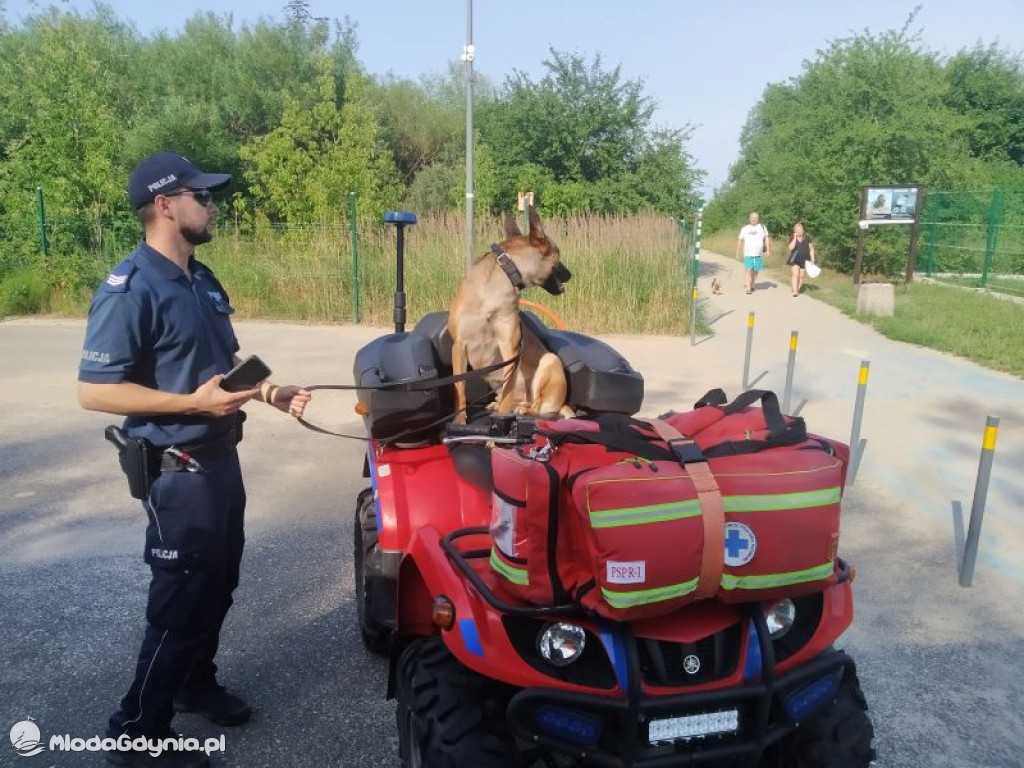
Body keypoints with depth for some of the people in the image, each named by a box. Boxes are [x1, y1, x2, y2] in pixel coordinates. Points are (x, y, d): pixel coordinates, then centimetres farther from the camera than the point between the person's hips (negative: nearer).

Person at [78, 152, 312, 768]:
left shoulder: (202, 280, 9)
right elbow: (94, 391, -22)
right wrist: (195, 403, -27)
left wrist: (272, 392, 3)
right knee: (180, 601, 2)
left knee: (218, 585, 21)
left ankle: (196, 683, 42)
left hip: (221, 458, 9)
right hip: (179, 471, -9)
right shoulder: (130, 289, -19)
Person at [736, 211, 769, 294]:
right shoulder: (745, 229, 7)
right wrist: (737, 253, 11)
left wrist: (768, 250, -6)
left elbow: (766, 239, 5)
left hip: (759, 255, 1)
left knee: (755, 271, 8)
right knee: (748, 270, -12)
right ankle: (748, 288, -16)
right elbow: (740, 241, 12)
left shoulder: (762, 227, 7)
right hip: (748, 254, -1)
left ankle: (752, 285, 25)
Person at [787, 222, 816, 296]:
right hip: (795, 260, -2)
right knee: (795, 275, -13)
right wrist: (795, 238, -15)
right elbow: (791, 247, -16)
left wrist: (812, 258, 1)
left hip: (804, 260, 2)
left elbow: (811, 248, 8)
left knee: (801, 276, 7)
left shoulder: (807, 238, 5)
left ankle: (798, 289, 20)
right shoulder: (793, 239, 2)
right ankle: (795, 291, -17)